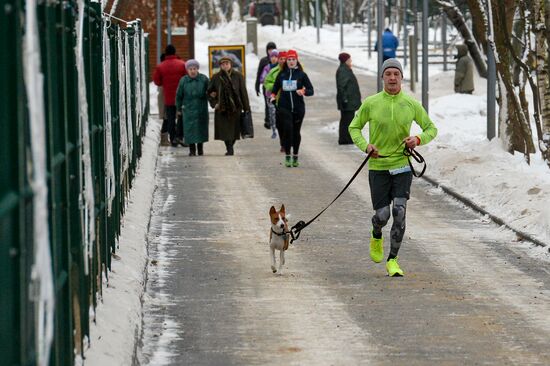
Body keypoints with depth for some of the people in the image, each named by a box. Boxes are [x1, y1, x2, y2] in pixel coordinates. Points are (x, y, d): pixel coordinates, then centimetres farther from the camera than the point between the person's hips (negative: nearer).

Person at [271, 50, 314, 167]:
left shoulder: (301, 74, 1)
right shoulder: (281, 74, 7)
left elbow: (311, 90, 0)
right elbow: (275, 88, 18)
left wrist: (303, 91, -20)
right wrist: (273, 96, -1)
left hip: (298, 108, 0)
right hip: (284, 108, 0)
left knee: (296, 132, 7)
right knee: (287, 129, -14)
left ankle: (295, 156, 21)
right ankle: (287, 156, -8)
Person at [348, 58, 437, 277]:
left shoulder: (411, 104, 0)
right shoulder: (370, 103, -2)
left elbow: (431, 128, 11)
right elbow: (354, 128, 8)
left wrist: (418, 139, -11)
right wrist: (365, 146, -11)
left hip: (402, 165, 0)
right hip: (378, 166, 0)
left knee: (399, 211, -12)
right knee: (382, 214, -2)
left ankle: (392, 260, -1)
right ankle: (376, 237, 35)